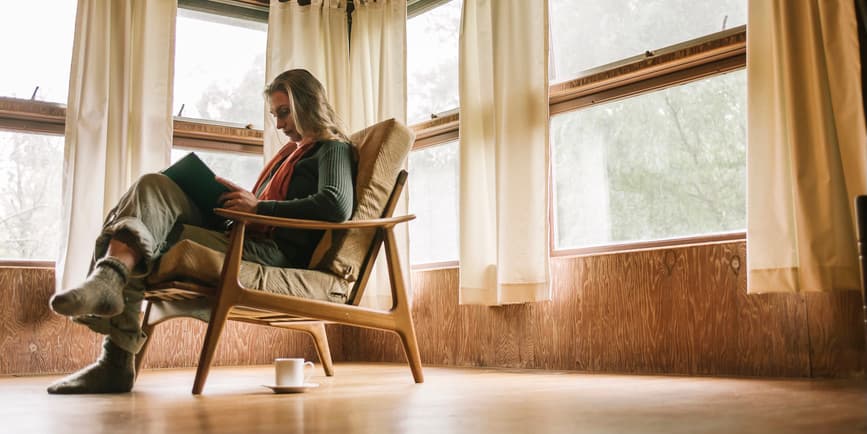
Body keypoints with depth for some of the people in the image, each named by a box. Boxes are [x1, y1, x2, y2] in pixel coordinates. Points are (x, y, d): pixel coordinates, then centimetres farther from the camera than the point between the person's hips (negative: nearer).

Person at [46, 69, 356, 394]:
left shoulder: (333, 150, 5)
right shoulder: (291, 152, 34)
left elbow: (337, 206, -16)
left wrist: (259, 206, -13)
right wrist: (238, 197, 10)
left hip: (277, 255, -8)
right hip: (250, 241, 9)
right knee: (154, 186, -13)